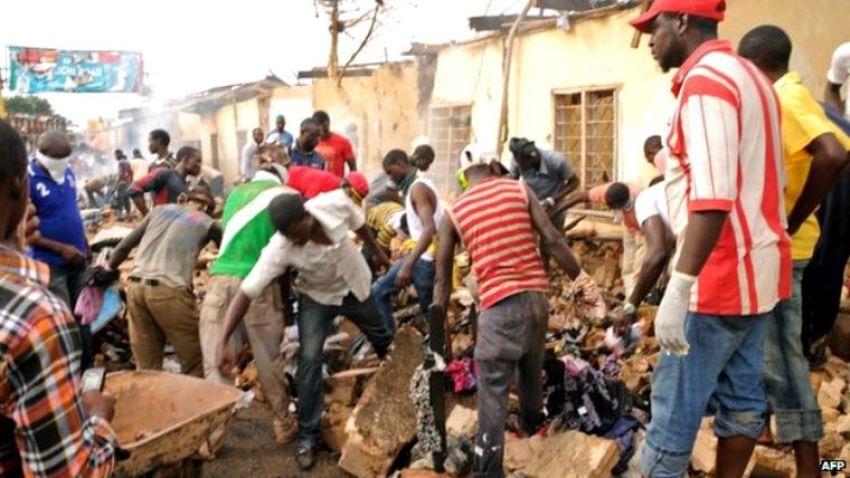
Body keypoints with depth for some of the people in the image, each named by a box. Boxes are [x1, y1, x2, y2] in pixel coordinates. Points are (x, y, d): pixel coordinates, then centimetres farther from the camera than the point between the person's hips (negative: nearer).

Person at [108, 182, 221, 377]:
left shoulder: (160, 210, 22)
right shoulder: (207, 223, 11)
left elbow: (125, 245, 22)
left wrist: (109, 269, 36)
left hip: (136, 286, 5)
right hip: (169, 290, -5)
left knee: (146, 365, 13)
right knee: (194, 362, 7)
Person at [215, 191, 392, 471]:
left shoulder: (336, 202, -33)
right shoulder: (279, 249, -36)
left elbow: (359, 225, -10)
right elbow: (246, 292, -34)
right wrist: (223, 342, -40)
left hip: (356, 286, 2)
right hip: (317, 297, -2)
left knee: (386, 341, 20)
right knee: (309, 360, -15)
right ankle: (307, 436, 3)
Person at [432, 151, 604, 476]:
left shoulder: (453, 213, 5)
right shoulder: (519, 190, 7)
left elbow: (443, 280, 8)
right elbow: (553, 240, -1)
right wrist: (584, 283, 6)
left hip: (498, 304, -3)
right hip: (536, 295, 3)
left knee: (493, 390, -1)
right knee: (531, 370, 25)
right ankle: (533, 424, 50)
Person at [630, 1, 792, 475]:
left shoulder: (705, 81, -15)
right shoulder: (750, 77, 16)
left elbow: (713, 198, -27)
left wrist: (679, 285, -30)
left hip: (723, 276, -10)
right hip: (757, 267, 10)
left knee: (676, 403, -2)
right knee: (742, 396, 14)